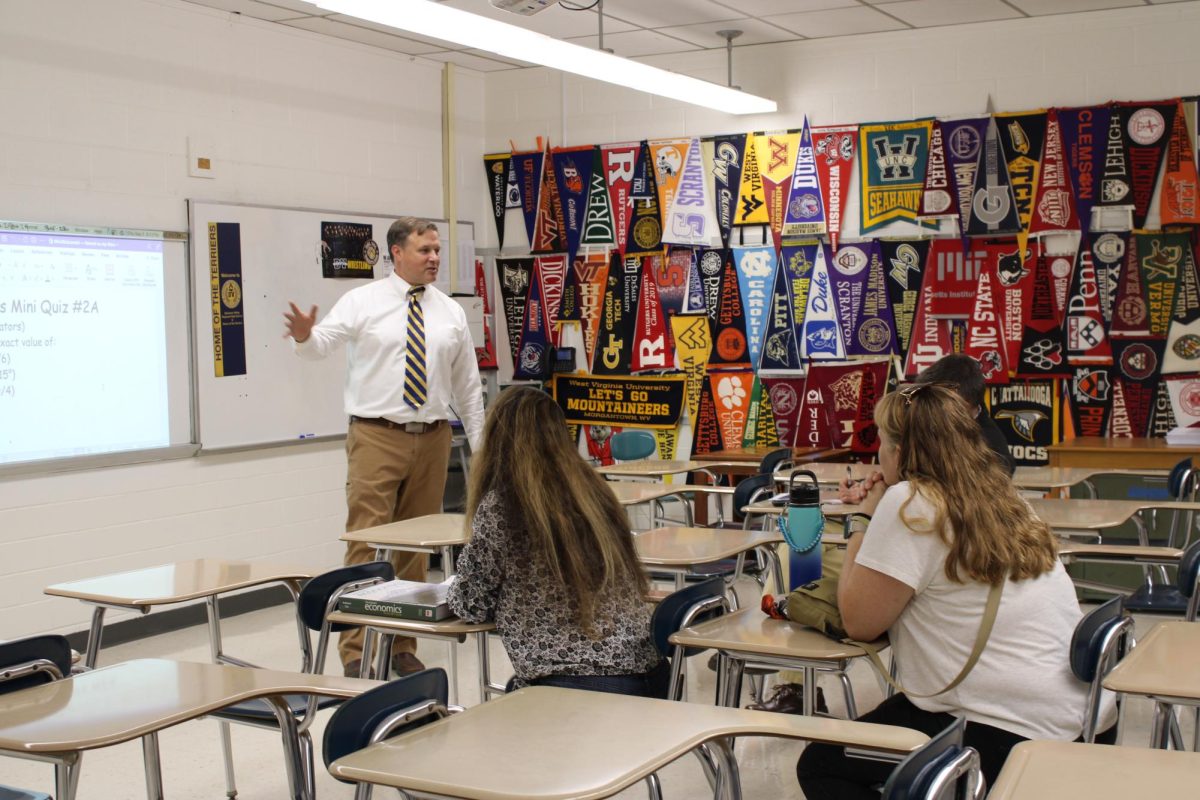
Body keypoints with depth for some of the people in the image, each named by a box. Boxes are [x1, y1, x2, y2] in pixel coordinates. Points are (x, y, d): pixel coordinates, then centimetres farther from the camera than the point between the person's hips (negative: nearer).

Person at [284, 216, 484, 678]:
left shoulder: (451, 312, 9)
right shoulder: (363, 302, -1)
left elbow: (468, 386, 13)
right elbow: (323, 342, -14)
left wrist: (480, 446, 12)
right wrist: (304, 336, -37)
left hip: (432, 439, 4)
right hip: (377, 436, -4)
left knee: (416, 548, 9)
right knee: (366, 543, -6)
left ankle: (403, 647, 19)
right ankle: (355, 652, 1)